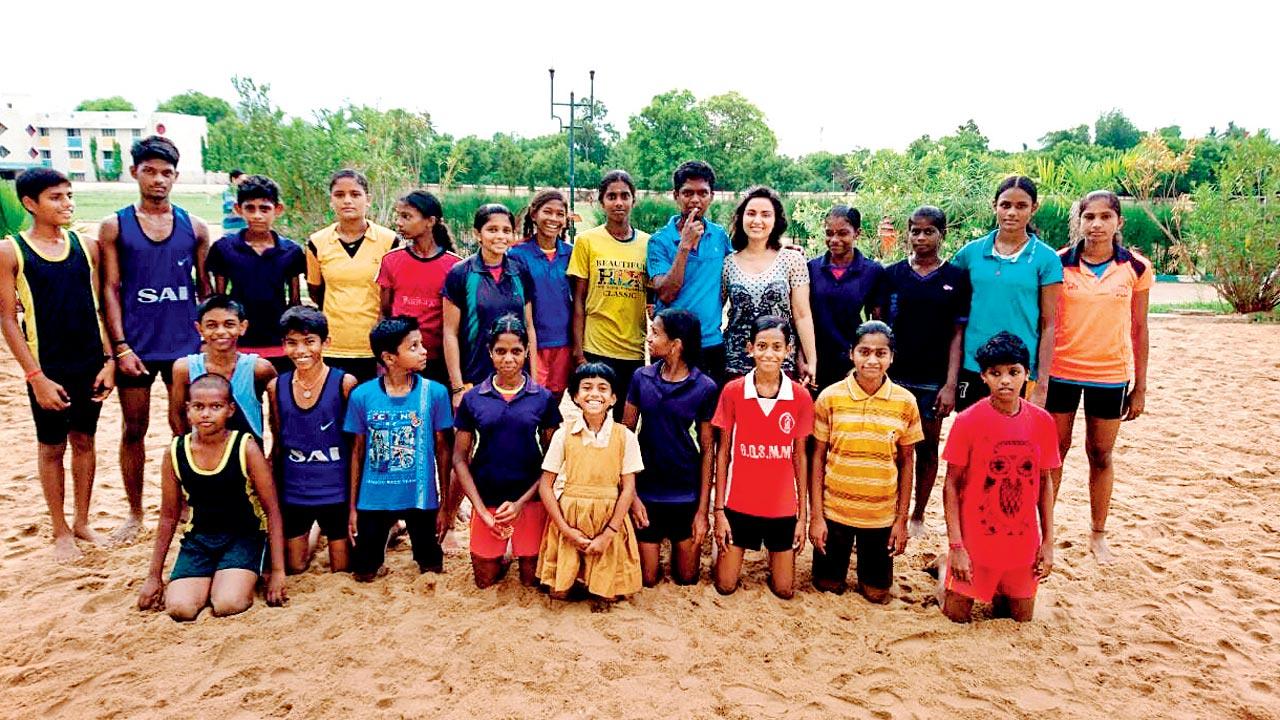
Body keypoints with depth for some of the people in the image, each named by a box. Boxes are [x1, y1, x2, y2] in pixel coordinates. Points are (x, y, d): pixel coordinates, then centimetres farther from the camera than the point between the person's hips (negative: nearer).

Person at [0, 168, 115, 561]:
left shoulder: (86, 245, 3)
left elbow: (99, 307, 7)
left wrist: (109, 360, 1)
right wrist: (36, 377, -12)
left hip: (91, 364, 3)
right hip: (48, 368, -3)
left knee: (84, 440, 13)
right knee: (51, 447, 9)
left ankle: (81, 521, 28)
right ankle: (60, 530, 22)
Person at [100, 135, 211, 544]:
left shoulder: (194, 227, 6)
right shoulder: (114, 227, 2)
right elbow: (110, 289, -1)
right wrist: (121, 346, -9)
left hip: (185, 344, 1)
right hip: (136, 346, -1)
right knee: (134, 430, 7)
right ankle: (135, 513, 21)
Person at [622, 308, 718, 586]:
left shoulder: (705, 388, -10)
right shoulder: (641, 378, -5)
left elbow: (707, 450, -5)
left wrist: (703, 509, -5)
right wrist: (631, 495, -6)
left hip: (686, 495, -1)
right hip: (646, 492, 1)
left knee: (687, 578, 11)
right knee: (648, 579, 7)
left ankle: (677, 546, 40)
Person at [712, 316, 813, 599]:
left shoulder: (800, 396, -7)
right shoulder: (732, 391, -9)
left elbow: (800, 457, 0)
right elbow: (722, 453, -2)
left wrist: (803, 516, 1)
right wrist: (719, 510, -3)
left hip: (782, 507, 1)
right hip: (739, 503, -1)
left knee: (784, 591, 8)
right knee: (725, 586, 5)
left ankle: (773, 556, 38)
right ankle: (732, 549, 35)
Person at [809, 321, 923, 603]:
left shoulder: (905, 402, -6)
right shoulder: (829, 397, -9)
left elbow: (906, 463, 1)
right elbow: (817, 457, -4)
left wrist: (902, 520, 0)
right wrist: (816, 516, -6)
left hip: (881, 516, 1)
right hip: (834, 511, -1)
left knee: (877, 595, 12)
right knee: (828, 587, 13)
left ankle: (866, 580, 42)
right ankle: (837, 575, 44)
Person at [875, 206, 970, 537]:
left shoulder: (956, 278, 1)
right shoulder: (892, 274, 3)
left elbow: (958, 334, 0)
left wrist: (950, 385, -6)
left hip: (933, 380, 0)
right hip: (893, 376, 0)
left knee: (927, 448, 10)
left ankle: (917, 516, 24)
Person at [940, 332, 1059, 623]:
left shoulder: (1042, 421, -6)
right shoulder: (968, 421, -15)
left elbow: (1045, 482, 4)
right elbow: (952, 484, -10)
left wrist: (1048, 542, 4)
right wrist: (956, 546, -12)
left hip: (1023, 543, 3)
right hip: (974, 541, -3)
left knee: (1021, 618, 15)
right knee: (957, 616, 8)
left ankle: (997, 591, 43)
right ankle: (945, 567, 35)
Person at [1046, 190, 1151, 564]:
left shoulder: (1136, 268, -2)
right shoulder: (1059, 264, -4)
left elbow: (1138, 330, 3)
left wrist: (1140, 387, 4)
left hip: (1110, 375, 1)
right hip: (1061, 372, 0)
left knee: (1101, 455, 12)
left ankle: (1098, 534, 27)